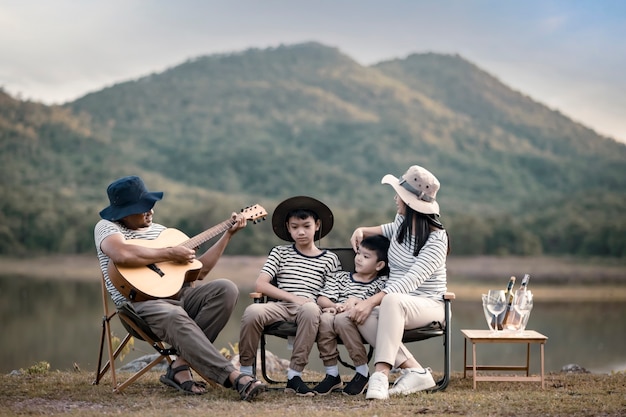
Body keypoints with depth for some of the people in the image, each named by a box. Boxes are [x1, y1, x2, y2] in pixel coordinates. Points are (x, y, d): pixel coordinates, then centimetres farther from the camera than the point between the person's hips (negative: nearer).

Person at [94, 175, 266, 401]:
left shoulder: (160, 230, 21)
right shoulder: (107, 227, 1)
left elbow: (198, 270, 20)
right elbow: (122, 254, -25)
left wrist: (229, 233, 17)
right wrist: (170, 253, -15)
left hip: (179, 296, 7)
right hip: (142, 304, -7)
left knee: (226, 289, -18)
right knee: (175, 318, -38)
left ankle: (181, 365, -22)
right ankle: (233, 376, -40)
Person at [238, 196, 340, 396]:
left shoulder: (329, 259, 16)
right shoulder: (280, 253, 17)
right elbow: (260, 284, 3)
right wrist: (293, 297, -10)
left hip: (308, 309, -1)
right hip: (281, 306, 1)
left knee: (310, 309, -39)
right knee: (253, 311, -33)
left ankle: (294, 374, -30)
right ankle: (245, 371, -15)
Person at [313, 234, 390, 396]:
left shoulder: (382, 282, 13)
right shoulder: (341, 277, 22)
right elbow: (321, 299, 13)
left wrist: (356, 301, -10)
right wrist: (334, 306, -8)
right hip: (336, 314, 3)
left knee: (342, 319, -37)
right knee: (324, 319, -33)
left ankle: (363, 372, -22)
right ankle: (332, 374, -21)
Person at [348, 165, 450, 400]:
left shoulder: (436, 240, -16)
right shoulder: (402, 222, 8)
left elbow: (411, 280, -28)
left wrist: (371, 301, -36)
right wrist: (363, 231, 17)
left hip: (428, 306, -7)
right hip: (394, 306, 7)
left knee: (392, 300, -42)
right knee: (363, 318, -30)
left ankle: (381, 374, -46)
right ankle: (414, 371, -30)